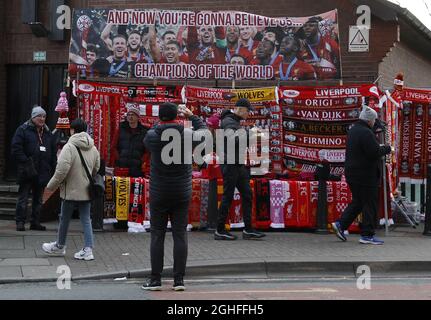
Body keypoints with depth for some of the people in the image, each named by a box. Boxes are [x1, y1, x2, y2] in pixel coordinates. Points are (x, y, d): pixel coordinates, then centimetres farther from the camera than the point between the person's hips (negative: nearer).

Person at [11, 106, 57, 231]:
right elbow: (16, 149, -9)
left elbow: (53, 153, 16)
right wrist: (25, 162, -18)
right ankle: (20, 222, 3)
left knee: (38, 199, 10)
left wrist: (52, 169, 7)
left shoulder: (48, 133, 14)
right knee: (23, 198, -1)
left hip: (43, 172, 5)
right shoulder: (23, 130, -2)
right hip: (27, 172, -5)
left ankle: (35, 222, 17)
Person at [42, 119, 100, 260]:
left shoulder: (69, 147, -17)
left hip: (71, 190, -5)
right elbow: (96, 169, 14)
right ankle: (88, 249, 3)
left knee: (64, 219, 11)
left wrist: (51, 185, -9)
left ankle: (60, 246, 28)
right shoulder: (93, 148, 5)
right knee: (86, 220, 8)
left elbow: (62, 170, -21)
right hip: (86, 191, 5)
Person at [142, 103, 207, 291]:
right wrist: (191, 116, 25)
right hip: (182, 194, 1)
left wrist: (163, 121, 27)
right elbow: (203, 130, 13)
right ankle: (179, 280, 4)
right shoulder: (186, 134, -8)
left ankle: (155, 279, 6)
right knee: (180, 235, 4)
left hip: (159, 193, 0)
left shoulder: (152, 136, -8)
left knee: (157, 236, 5)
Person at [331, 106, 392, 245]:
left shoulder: (352, 130, 13)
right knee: (370, 203, -1)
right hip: (365, 175, -9)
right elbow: (375, 153, -23)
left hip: (351, 172, 9)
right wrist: (386, 149, -4)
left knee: (357, 201, 18)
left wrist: (380, 148, 16)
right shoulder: (366, 133, -18)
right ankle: (367, 235, 1)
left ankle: (340, 224, 11)